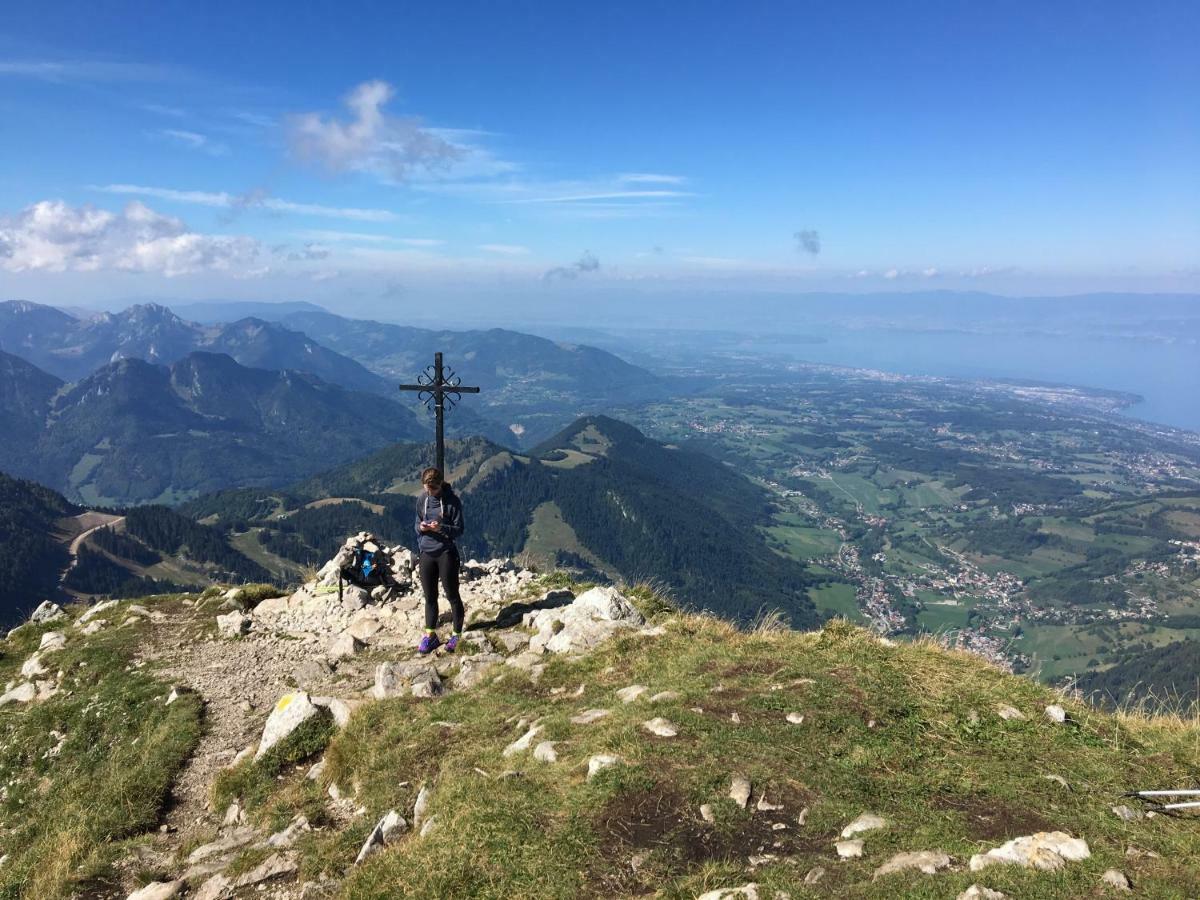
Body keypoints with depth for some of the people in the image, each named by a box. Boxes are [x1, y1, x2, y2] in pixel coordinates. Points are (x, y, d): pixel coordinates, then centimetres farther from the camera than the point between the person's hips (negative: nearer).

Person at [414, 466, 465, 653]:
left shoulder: (452, 501, -10)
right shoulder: (422, 498, 4)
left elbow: (459, 529, -8)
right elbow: (417, 523, 14)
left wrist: (441, 528, -26)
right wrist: (420, 527, -9)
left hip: (446, 553, -5)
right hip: (426, 554, 5)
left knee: (452, 595, 3)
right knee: (430, 597, 12)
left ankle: (457, 635, 15)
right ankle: (430, 636, 21)